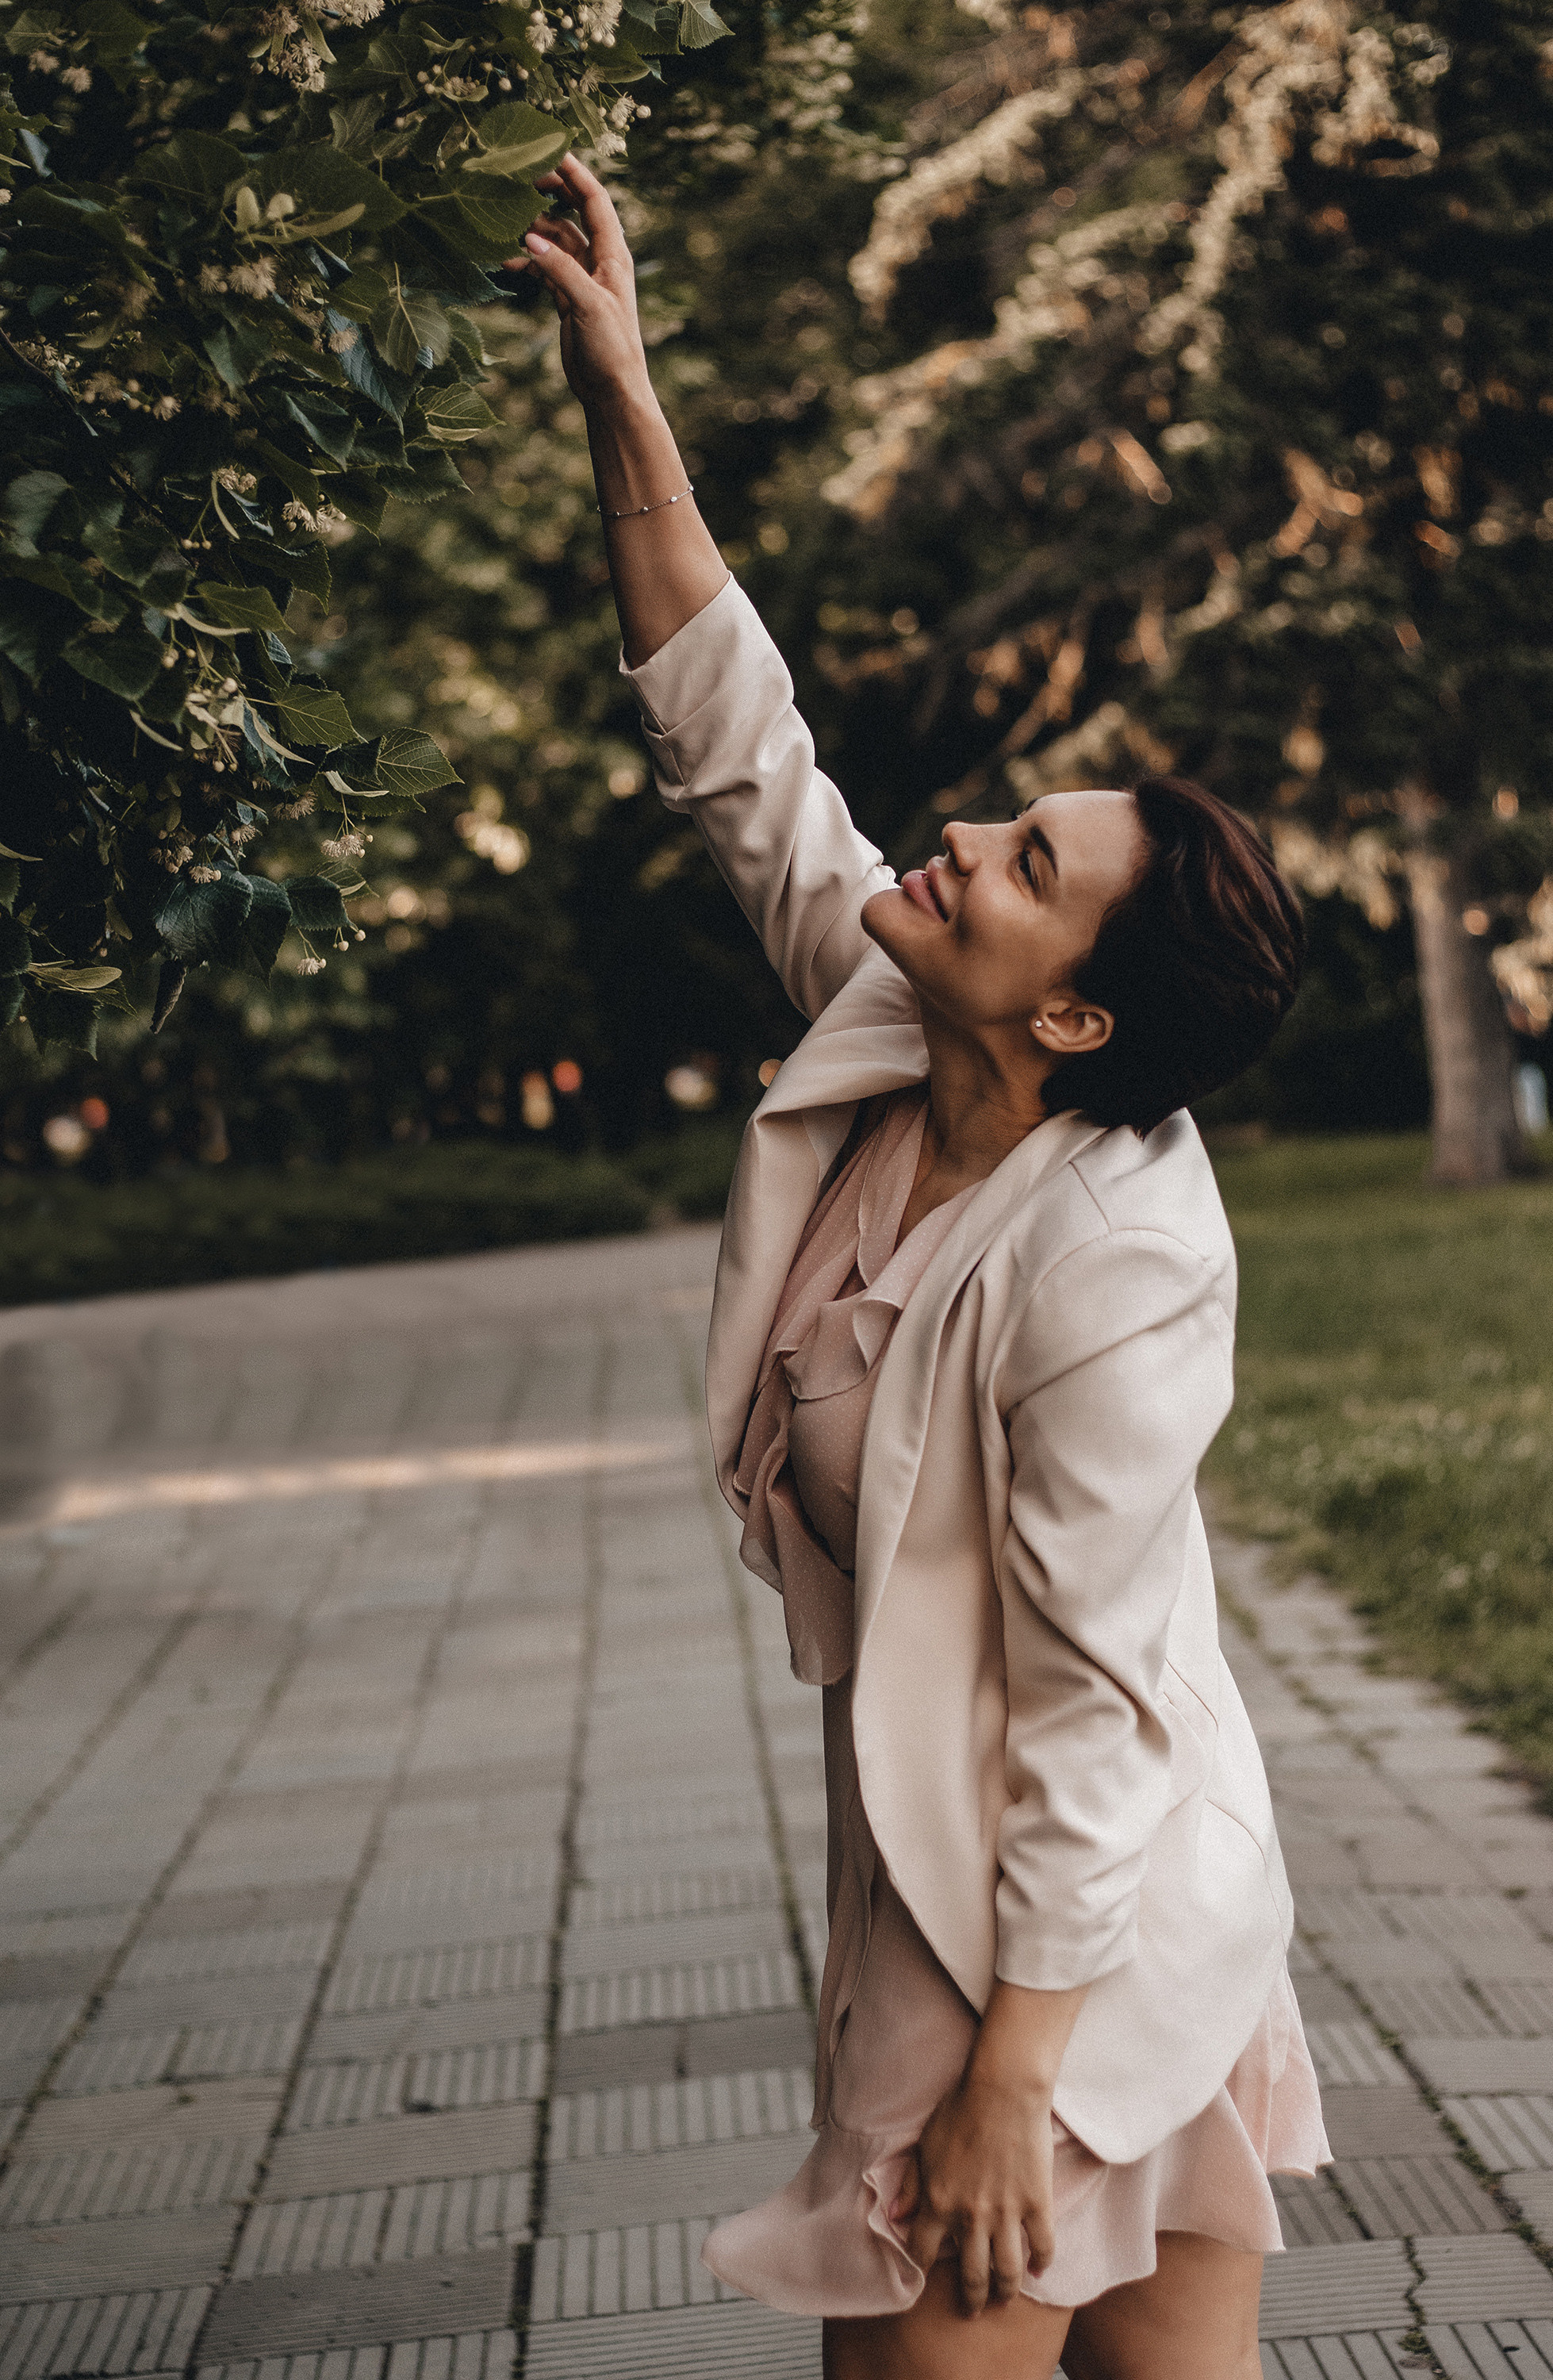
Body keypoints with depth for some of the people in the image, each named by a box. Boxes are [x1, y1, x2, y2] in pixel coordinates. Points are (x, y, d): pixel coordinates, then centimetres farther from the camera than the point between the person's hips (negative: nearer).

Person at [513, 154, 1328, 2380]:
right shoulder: (885, 1041, -2)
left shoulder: (1115, 1266, -24)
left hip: (1069, 1917, -8)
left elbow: (1095, 1692, -24)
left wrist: (1010, 2071, -22)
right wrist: (621, 395, 0)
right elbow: (740, 750, 4)